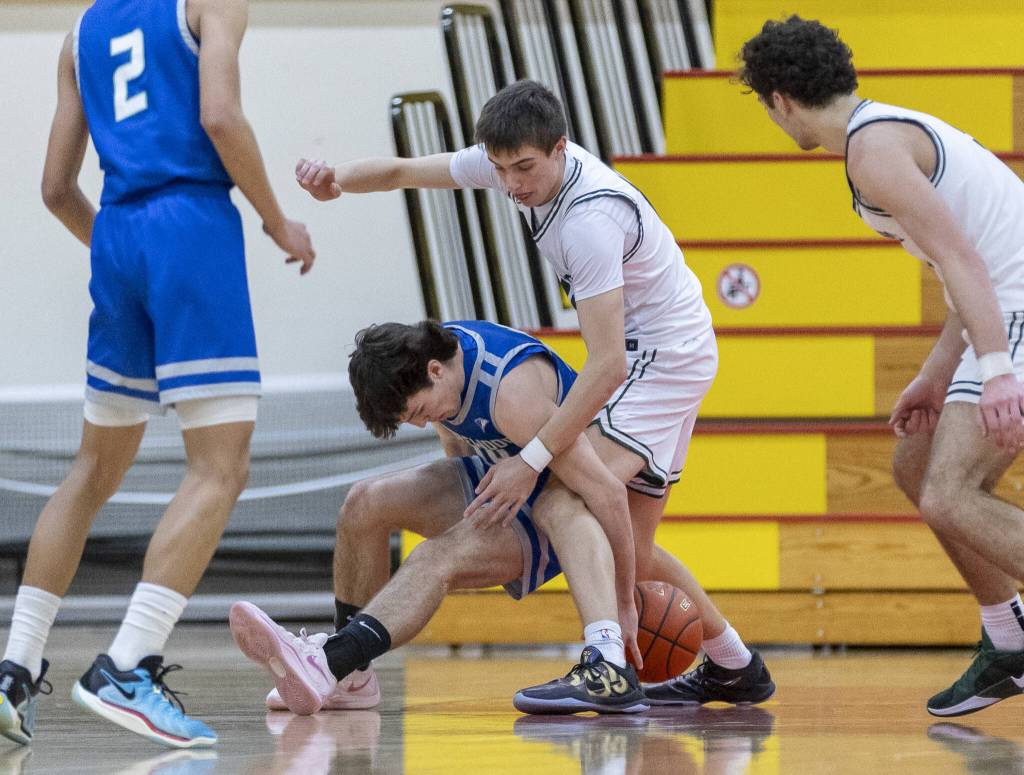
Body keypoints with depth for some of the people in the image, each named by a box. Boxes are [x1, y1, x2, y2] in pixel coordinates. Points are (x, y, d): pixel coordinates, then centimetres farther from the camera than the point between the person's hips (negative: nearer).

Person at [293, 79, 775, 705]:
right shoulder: (517, 162, -8)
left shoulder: (591, 218, -33)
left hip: (666, 354, -9)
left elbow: (607, 365, -35)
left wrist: (531, 462, -37)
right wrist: (337, 180, -21)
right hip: (637, 354, 9)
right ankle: (735, 668, 24)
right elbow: (404, 171, 2)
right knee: (630, 549, 11)